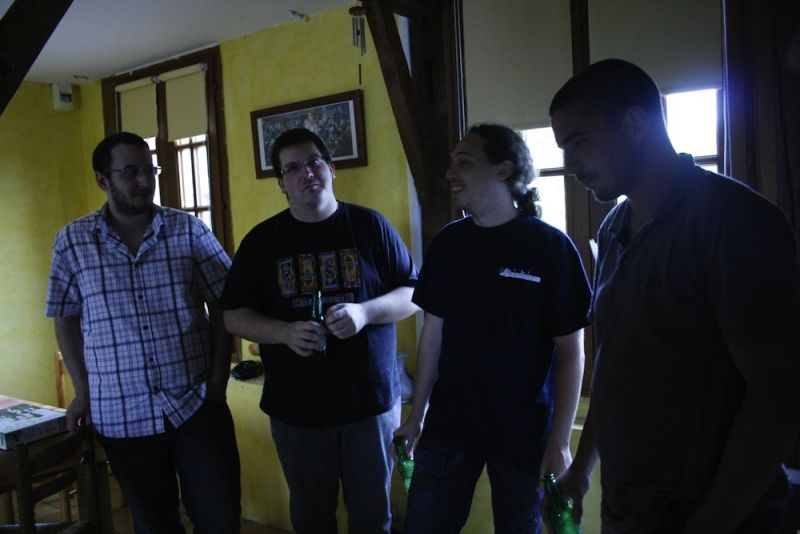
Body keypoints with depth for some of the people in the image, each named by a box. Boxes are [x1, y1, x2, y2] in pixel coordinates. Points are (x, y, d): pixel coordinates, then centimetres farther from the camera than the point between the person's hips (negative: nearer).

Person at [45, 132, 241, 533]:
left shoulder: (190, 230, -2)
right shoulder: (72, 241, 0)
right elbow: (66, 319, 9)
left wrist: (218, 382, -4)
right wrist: (82, 391, 4)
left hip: (197, 405, 0)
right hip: (122, 413, 1)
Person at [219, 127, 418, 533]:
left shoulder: (370, 226, -2)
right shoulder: (261, 240, 1)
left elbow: (413, 294, 0)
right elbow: (233, 316, 2)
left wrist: (364, 312, -19)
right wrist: (285, 332, -17)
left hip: (371, 401, -1)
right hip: (296, 408, 1)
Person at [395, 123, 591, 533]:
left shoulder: (550, 246, -11)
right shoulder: (447, 242, 2)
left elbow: (570, 351, -9)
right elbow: (433, 333, 7)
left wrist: (560, 441, -11)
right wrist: (416, 414, 8)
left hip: (523, 431, -3)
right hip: (448, 424, 4)